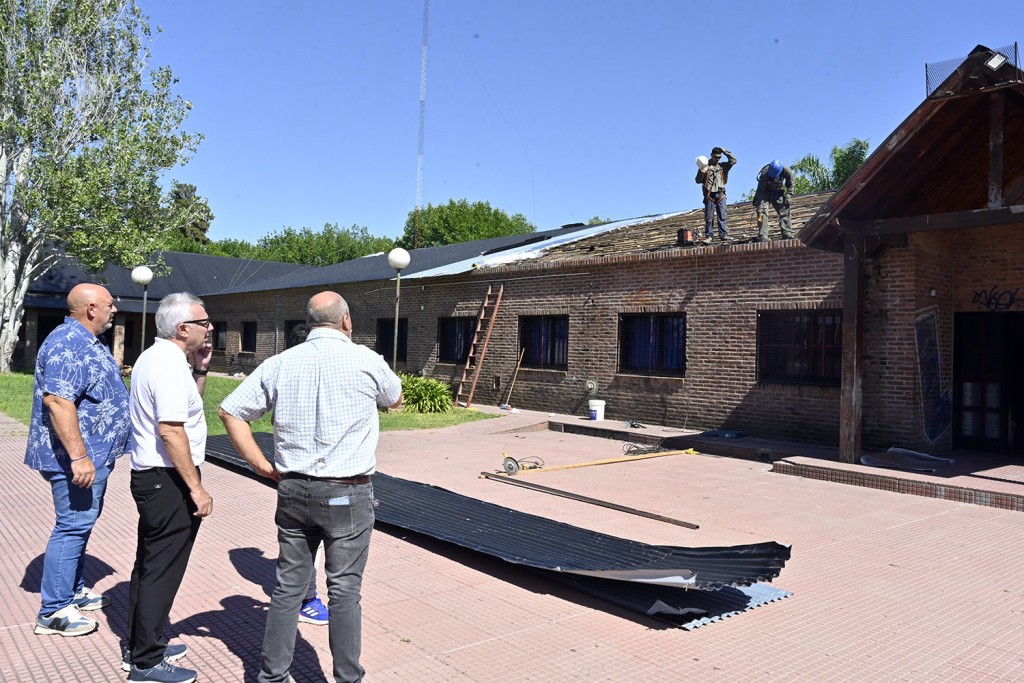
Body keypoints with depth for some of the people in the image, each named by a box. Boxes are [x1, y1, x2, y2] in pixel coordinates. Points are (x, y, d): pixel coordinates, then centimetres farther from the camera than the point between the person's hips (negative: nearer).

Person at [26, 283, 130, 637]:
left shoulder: (86, 342, 14)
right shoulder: (68, 344, -20)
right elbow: (57, 401, -28)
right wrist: (79, 456, -30)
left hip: (93, 454, 11)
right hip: (77, 458, -11)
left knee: (80, 525, 18)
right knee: (73, 527, -4)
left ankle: (74, 592, 31)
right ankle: (54, 612, 6)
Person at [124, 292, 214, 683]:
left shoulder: (153, 357, 12)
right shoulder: (170, 365, -19)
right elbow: (171, 430, -26)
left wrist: (200, 369, 10)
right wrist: (196, 488, -23)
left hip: (148, 475, 11)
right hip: (169, 480, -11)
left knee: (149, 565, 19)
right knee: (162, 571, 0)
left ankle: (139, 647, 33)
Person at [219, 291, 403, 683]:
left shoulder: (280, 363, 2)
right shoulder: (366, 360, -7)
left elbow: (231, 411, 5)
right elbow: (395, 400, 12)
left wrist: (263, 466, 7)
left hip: (293, 489, 4)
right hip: (348, 493, -3)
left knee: (288, 586, 14)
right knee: (344, 590, 7)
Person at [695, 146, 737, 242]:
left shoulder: (722, 166, 15)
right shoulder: (704, 165, 7)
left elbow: (733, 160, 7)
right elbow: (698, 181, 5)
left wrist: (725, 151, 4)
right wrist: (701, 173, -15)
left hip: (720, 194, 2)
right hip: (709, 195, -2)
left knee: (723, 215, -5)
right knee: (709, 217, -2)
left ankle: (723, 234, -5)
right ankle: (708, 236, 1)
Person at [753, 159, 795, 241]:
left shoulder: (787, 172, -22)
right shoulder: (764, 174, -33)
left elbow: (790, 185, -1)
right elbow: (760, 191, -29)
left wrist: (787, 196, -16)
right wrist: (760, 209, -34)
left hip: (778, 193, 4)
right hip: (765, 192, -4)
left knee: (784, 210, -5)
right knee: (763, 212, -19)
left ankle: (787, 234, 0)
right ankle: (762, 236, -22)